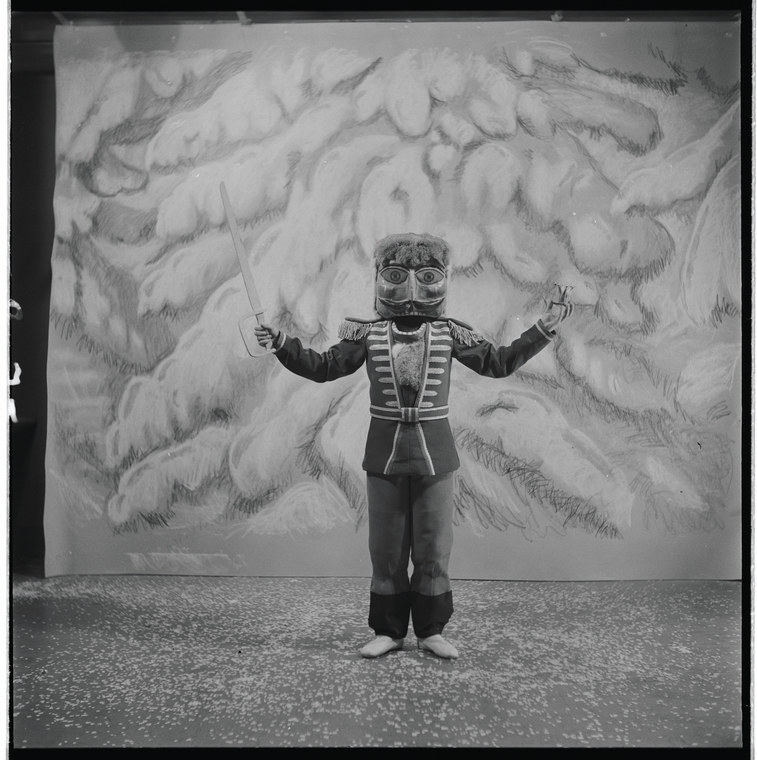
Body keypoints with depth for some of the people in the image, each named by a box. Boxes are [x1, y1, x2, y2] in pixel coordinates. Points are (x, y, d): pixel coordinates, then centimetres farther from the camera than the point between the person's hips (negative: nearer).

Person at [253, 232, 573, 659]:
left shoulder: (449, 333, 2)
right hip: (384, 453, 1)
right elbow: (323, 367, 5)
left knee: (434, 547, 7)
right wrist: (281, 343, -7)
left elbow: (500, 363, 4)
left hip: (434, 454, 0)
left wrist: (545, 328, -2)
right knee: (386, 548, 8)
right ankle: (388, 631, 23)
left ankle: (431, 631, 23)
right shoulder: (368, 334, 2)